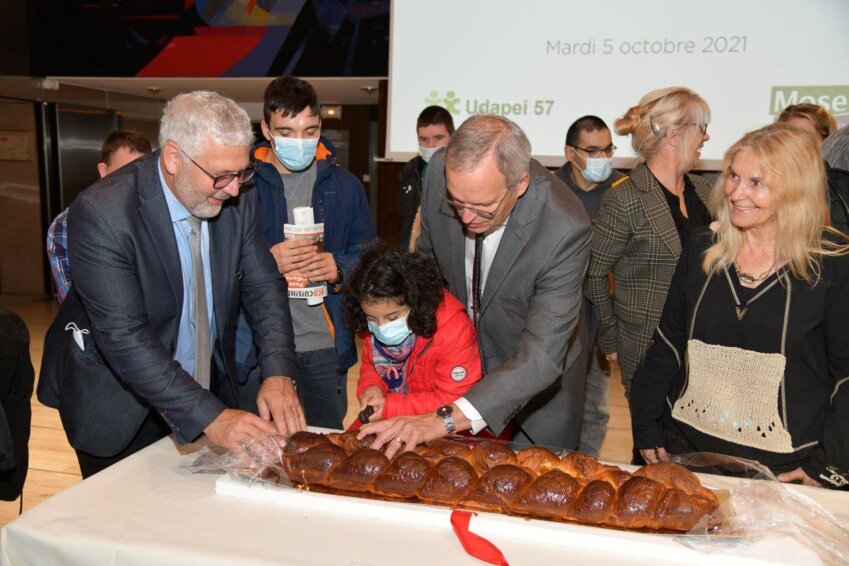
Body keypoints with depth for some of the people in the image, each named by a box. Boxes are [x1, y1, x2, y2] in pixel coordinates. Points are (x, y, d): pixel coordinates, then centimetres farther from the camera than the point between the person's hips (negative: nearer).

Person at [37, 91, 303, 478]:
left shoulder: (237, 200, -11)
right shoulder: (101, 213, -26)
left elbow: (264, 287, -5)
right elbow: (124, 336, -29)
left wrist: (278, 374, -21)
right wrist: (210, 416, -34)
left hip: (208, 387, 5)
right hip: (122, 408, -4)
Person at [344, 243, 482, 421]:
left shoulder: (453, 330, -23)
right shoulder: (373, 327, -6)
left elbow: (453, 399, -17)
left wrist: (392, 407, -22)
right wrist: (371, 387, -10)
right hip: (387, 420, 5)